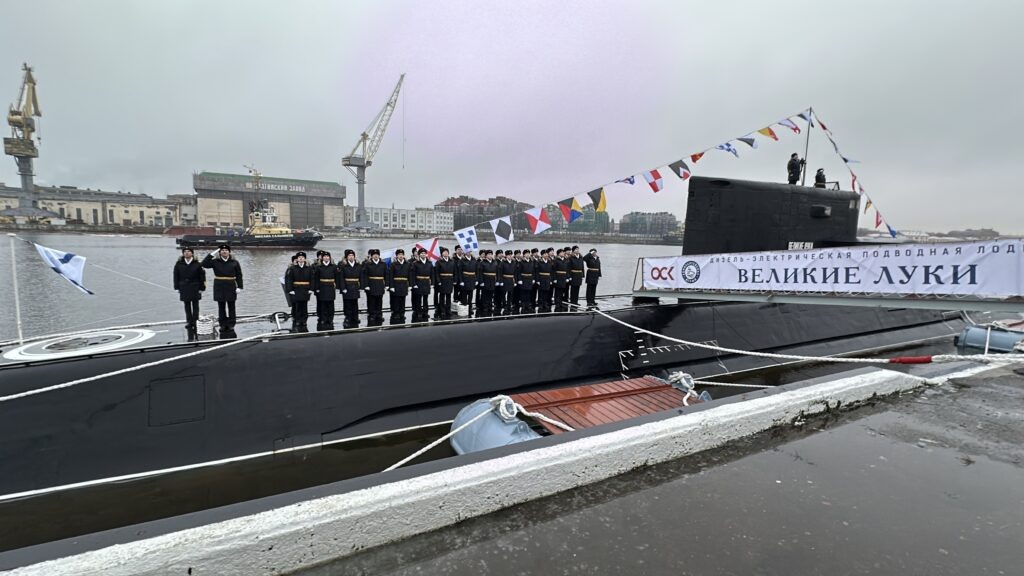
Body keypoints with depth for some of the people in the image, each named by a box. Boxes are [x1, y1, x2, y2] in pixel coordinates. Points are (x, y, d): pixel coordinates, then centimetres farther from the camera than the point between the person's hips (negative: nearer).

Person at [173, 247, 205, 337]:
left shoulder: (197, 264, -4)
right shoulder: (179, 264, 2)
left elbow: (202, 276, -2)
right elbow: (176, 277, 6)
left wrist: (201, 288, -5)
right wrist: (177, 288, 2)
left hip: (195, 288, -2)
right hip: (184, 288, 2)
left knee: (195, 306, 4)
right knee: (187, 306, 7)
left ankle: (195, 321, 11)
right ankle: (189, 321, 12)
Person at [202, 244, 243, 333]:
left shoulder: (234, 262, 2)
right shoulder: (215, 262, 5)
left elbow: (239, 275, 1)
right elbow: (204, 264, -8)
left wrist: (239, 287, -6)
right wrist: (211, 254, -9)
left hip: (231, 287, -1)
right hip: (219, 287, 1)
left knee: (231, 307, 4)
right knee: (221, 307, 7)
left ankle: (231, 325, 11)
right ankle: (223, 325, 14)